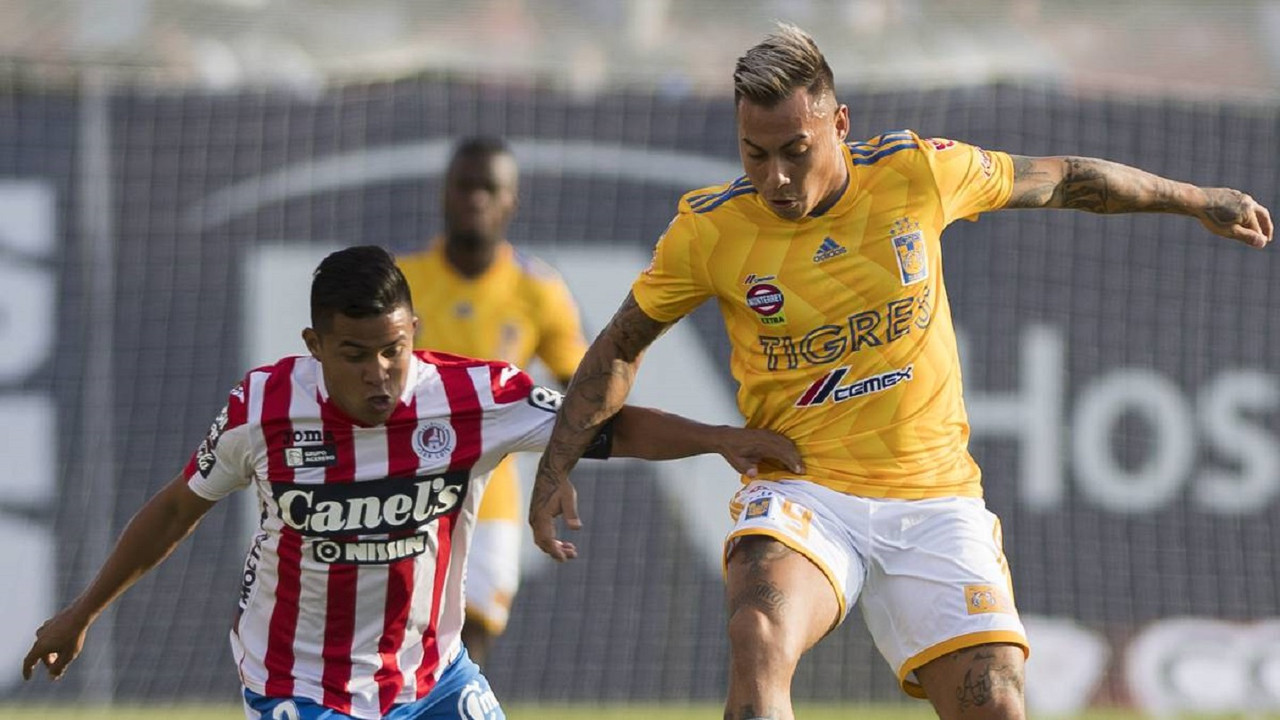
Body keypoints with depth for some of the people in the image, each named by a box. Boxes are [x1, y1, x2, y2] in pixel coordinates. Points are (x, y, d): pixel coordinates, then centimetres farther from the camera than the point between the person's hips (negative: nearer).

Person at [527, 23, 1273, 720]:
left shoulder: (918, 172, -4)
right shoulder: (708, 230, -6)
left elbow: (1058, 179, 12)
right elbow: (621, 347, 11)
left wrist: (1195, 199, 24)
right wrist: (558, 467, 3)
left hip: (936, 495, 2)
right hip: (803, 495, -1)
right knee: (758, 639, -33)